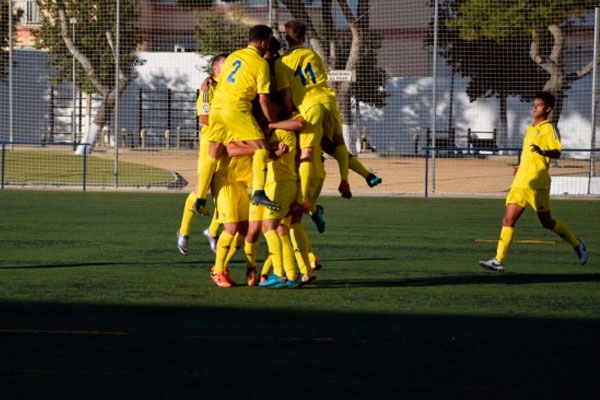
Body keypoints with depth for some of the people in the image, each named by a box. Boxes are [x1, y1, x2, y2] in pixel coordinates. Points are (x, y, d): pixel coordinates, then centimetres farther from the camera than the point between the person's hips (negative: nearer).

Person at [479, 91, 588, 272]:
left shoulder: (549, 128, -5)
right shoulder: (531, 128, 20)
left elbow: (557, 152, -18)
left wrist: (542, 151, -36)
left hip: (536, 183, -7)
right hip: (520, 182, 7)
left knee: (546, 222, 5)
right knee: (508, 220, -6)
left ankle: (576, 244, 28)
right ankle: (499, 261, -12)